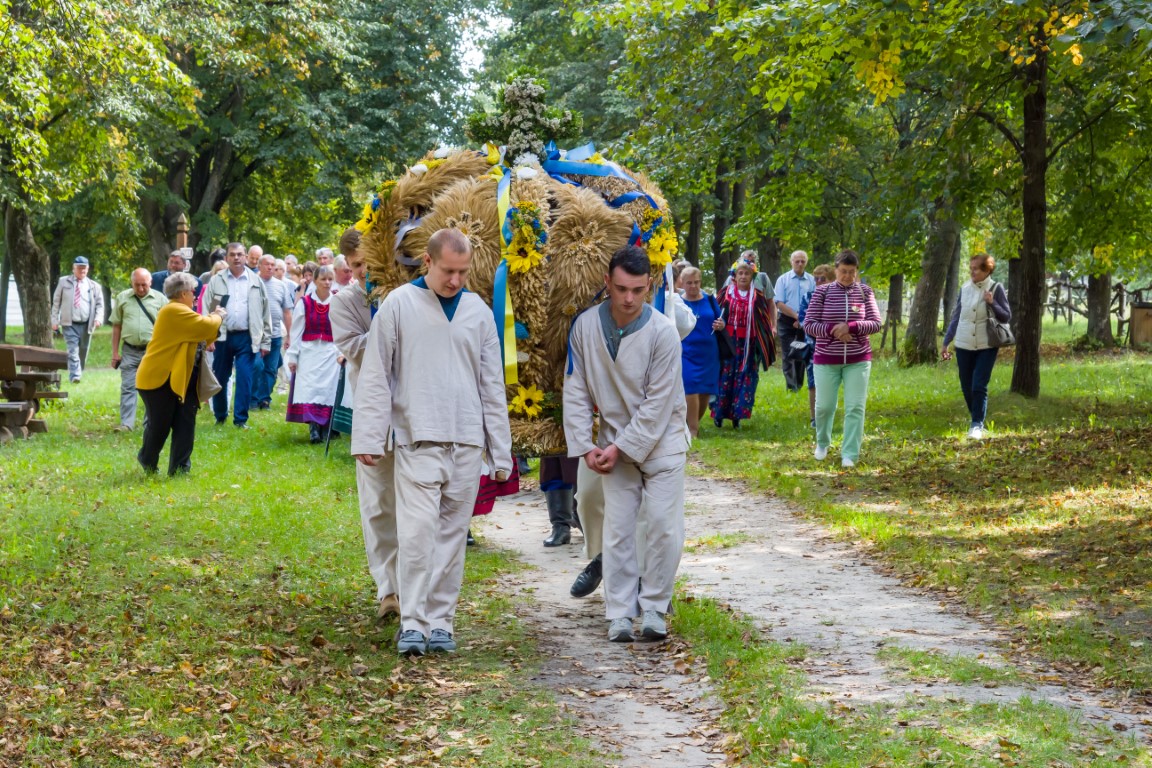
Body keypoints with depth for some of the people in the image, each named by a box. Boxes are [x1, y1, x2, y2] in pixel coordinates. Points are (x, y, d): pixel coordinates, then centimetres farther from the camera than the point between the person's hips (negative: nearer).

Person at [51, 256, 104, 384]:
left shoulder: (94, 286, 9)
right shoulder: (64, 282, 7)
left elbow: (100, 304, 8)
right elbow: (56, 302, 9)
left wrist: (98, 318, -11)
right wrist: (55, 320, 2)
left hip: (86, 325, 2)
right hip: (69, 324, -2)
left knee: (83, 353, 9)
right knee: (73, 351, -15)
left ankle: (78, 374, 23)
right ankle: (74, 377, -23)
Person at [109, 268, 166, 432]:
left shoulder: (160, 299, 1)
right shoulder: (122, 298, 5)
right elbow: (117, 326, 9)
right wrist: (115, 352, 6)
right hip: (129, 350, 1)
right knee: (128, 387, -1)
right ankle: (126, 423, -1)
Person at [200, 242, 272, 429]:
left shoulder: (255, 282, 6)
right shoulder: (216, 281, 4)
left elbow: (265, 313, 7)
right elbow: (206, 310, 2)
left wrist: (265, 341, 3)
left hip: (246, 337, -1)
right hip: (222, 336, 1)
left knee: (244, 378, -5)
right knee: (220, 378, 7)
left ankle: (241, 419, 1)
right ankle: (220, 416, 21)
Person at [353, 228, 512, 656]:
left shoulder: (478, 312, 11)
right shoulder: (399, 305, 0)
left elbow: (493, 385, 15)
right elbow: (375, 377, 2)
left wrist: (501, 452, 11)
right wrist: (369, 438, -4)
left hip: (467, 443, 4)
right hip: (417, 440, -3)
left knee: (452, 534, 6)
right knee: (418, 531, -12)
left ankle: (441, 621, 14)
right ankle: (412, 623, -6)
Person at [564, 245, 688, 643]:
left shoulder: (662, 332, -18)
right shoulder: (586, 326, -9)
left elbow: (658, 404, -16)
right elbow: (575, 390, -1)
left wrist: (621, 448, -15)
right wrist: (585, 446, -6)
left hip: (661, 441, -2)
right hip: (614, 442, 2)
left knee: (664, 527, -5)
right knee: (617, 529, 1)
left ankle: (654, 608, 7)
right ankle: (620, 614, 6)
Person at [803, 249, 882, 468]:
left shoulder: (865, 292, 0)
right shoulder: (822, 292, -4)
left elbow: (876, 324, -4)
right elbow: (808, 325, -6)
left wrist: (850, 327, -19)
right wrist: (834, 330, -20)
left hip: (858, 360, 1)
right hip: (827, 359, 0)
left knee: (855, 408, -5)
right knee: (824, 406, 7)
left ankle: (850, 454, 1)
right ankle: (822, 443, 34)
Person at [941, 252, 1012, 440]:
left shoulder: (996, 289, -5)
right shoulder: (965, 288, 4)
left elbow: (1007, 317, -2)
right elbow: (956, 317, 12)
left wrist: (992, 303, -19)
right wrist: (946, 342, 12)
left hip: (986, 347, -4)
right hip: (964, 346, 4)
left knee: (979, 387, -11)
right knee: (967, 388, 7)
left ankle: (977, 426, -4)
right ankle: (977, 422, 24)